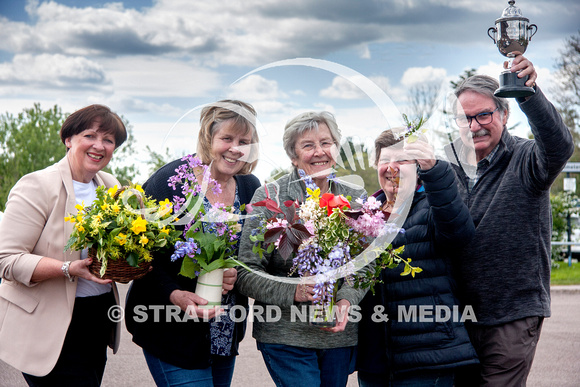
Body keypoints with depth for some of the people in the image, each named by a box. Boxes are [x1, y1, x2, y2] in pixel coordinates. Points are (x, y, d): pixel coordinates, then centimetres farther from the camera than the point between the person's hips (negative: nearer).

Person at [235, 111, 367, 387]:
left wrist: (346, 300, -16)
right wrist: (292, 292, -21)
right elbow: (246, 274, -7)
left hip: (341, 333, 4)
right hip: (285, 335, -3)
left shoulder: (356, 199, 6)